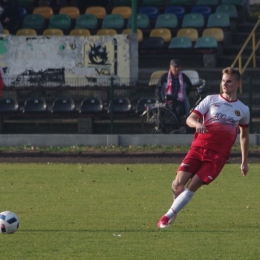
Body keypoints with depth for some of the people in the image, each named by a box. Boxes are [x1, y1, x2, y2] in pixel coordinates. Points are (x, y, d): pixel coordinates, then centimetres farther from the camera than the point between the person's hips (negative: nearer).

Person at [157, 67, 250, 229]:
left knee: (192, 186, -13)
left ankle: (168, 216, -6)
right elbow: (190, 119, 1)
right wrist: (197, 124, -23)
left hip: (218, 155, 0)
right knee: (179, 183, -10)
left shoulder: (243, 110, 13)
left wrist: (245, 162, 25)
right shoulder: (211, 100, 9)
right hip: (199, 147, 0)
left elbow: (244, 135, 26)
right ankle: (177, 204, 21)